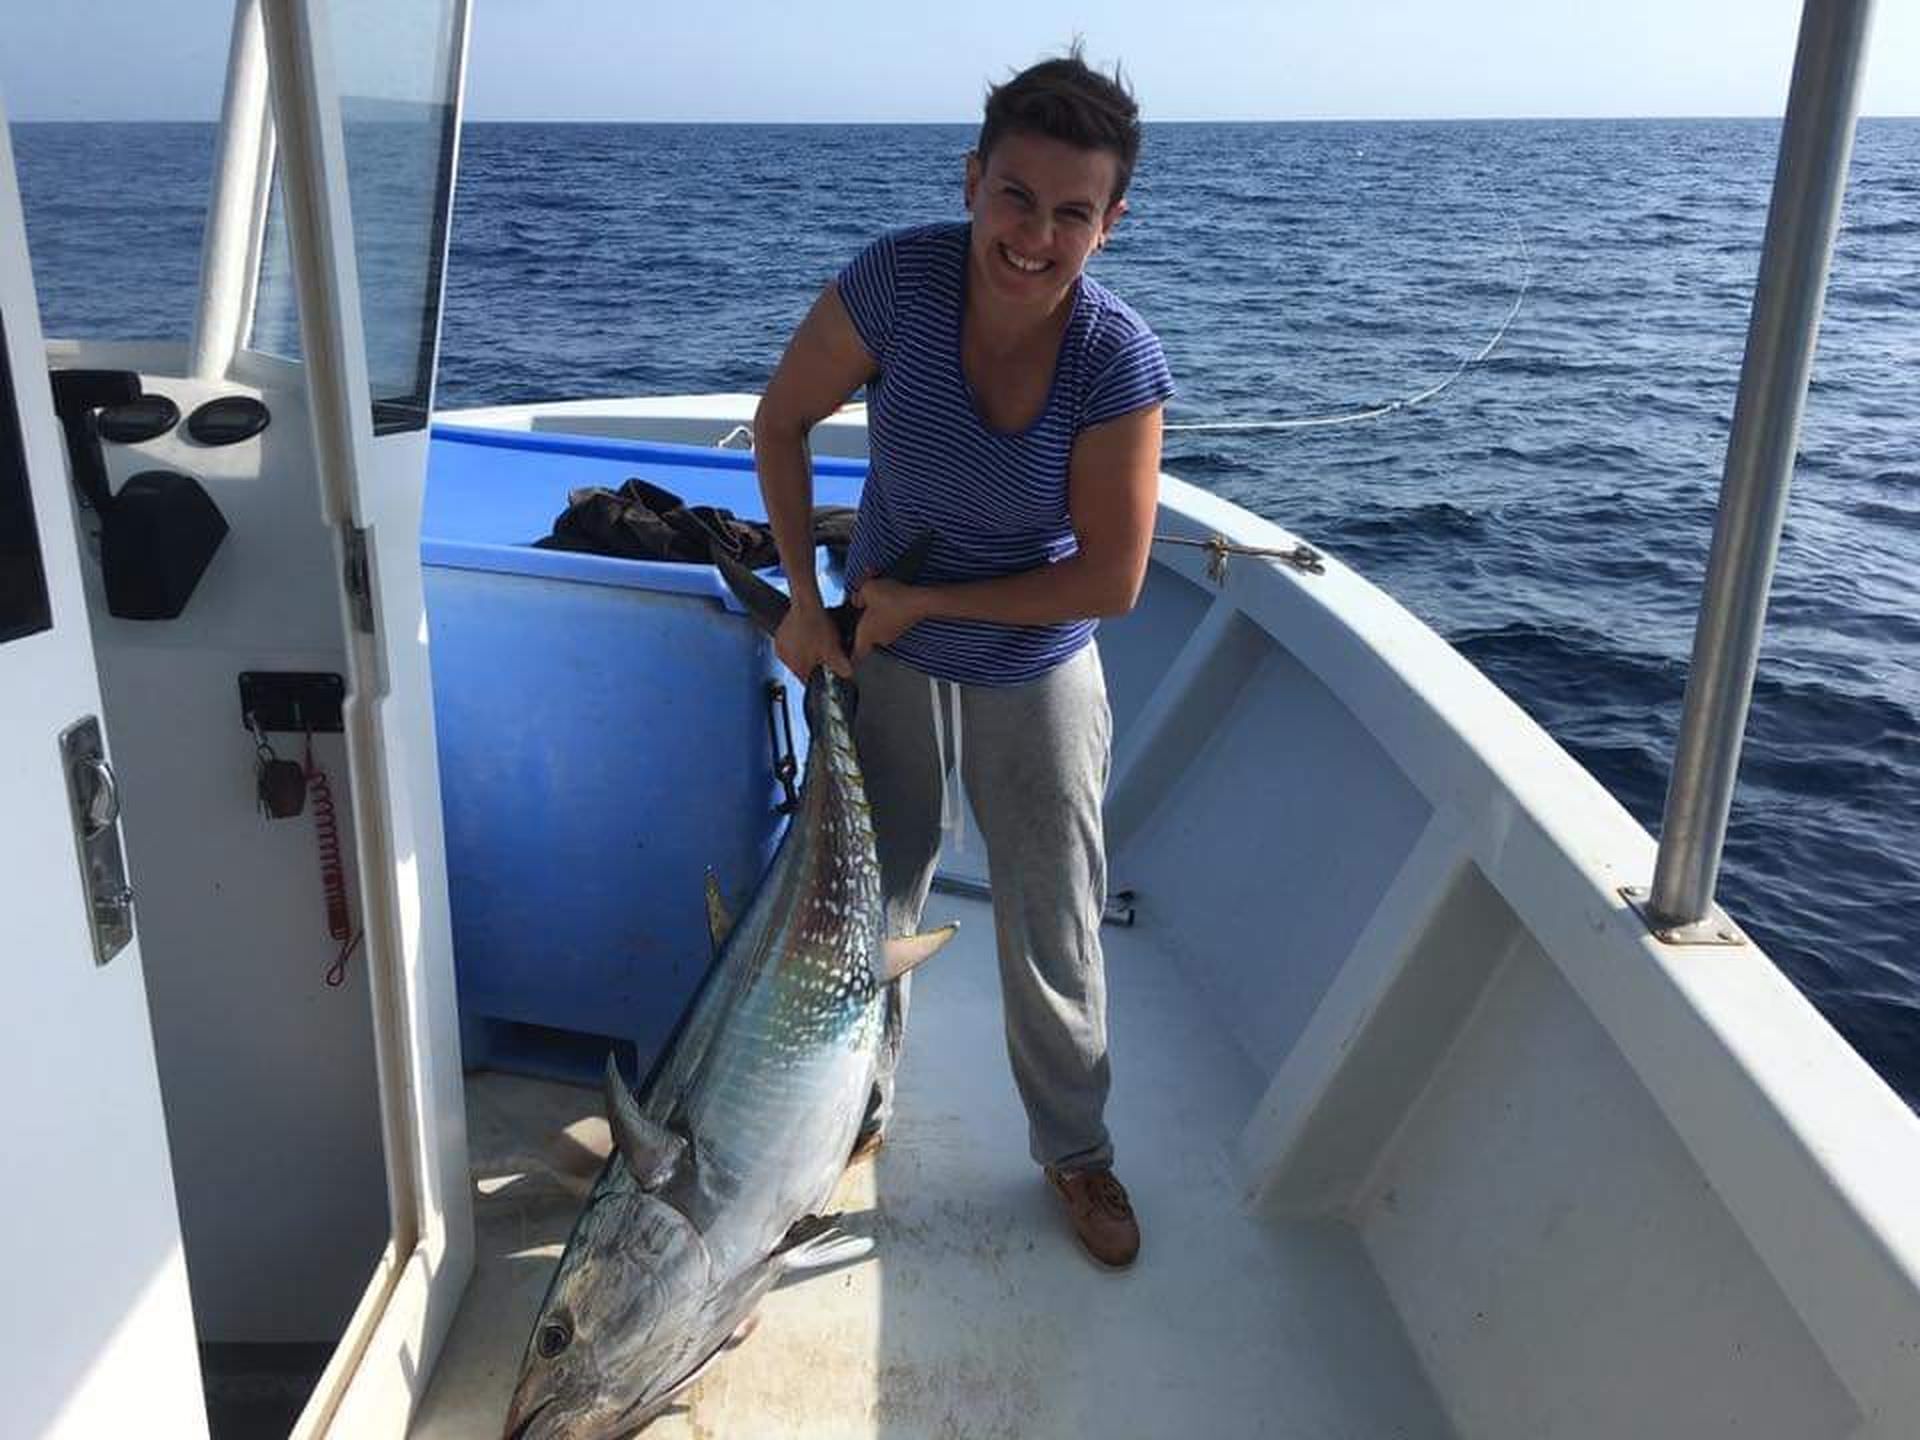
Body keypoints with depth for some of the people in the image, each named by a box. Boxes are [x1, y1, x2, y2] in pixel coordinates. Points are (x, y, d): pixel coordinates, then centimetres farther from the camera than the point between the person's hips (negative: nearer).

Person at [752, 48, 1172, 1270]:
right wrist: (804, 596, -7)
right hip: (888, 654, 1)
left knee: (1055, 937, 11)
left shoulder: (1119, 362, -25)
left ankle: (1077, 1149, 36)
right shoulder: (901, 278, -23)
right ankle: (857, 1105, 42)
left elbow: (1110, 582, -21)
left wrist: (924, 602, -16)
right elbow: (784, 417, -7)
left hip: (1039, 674, -1)